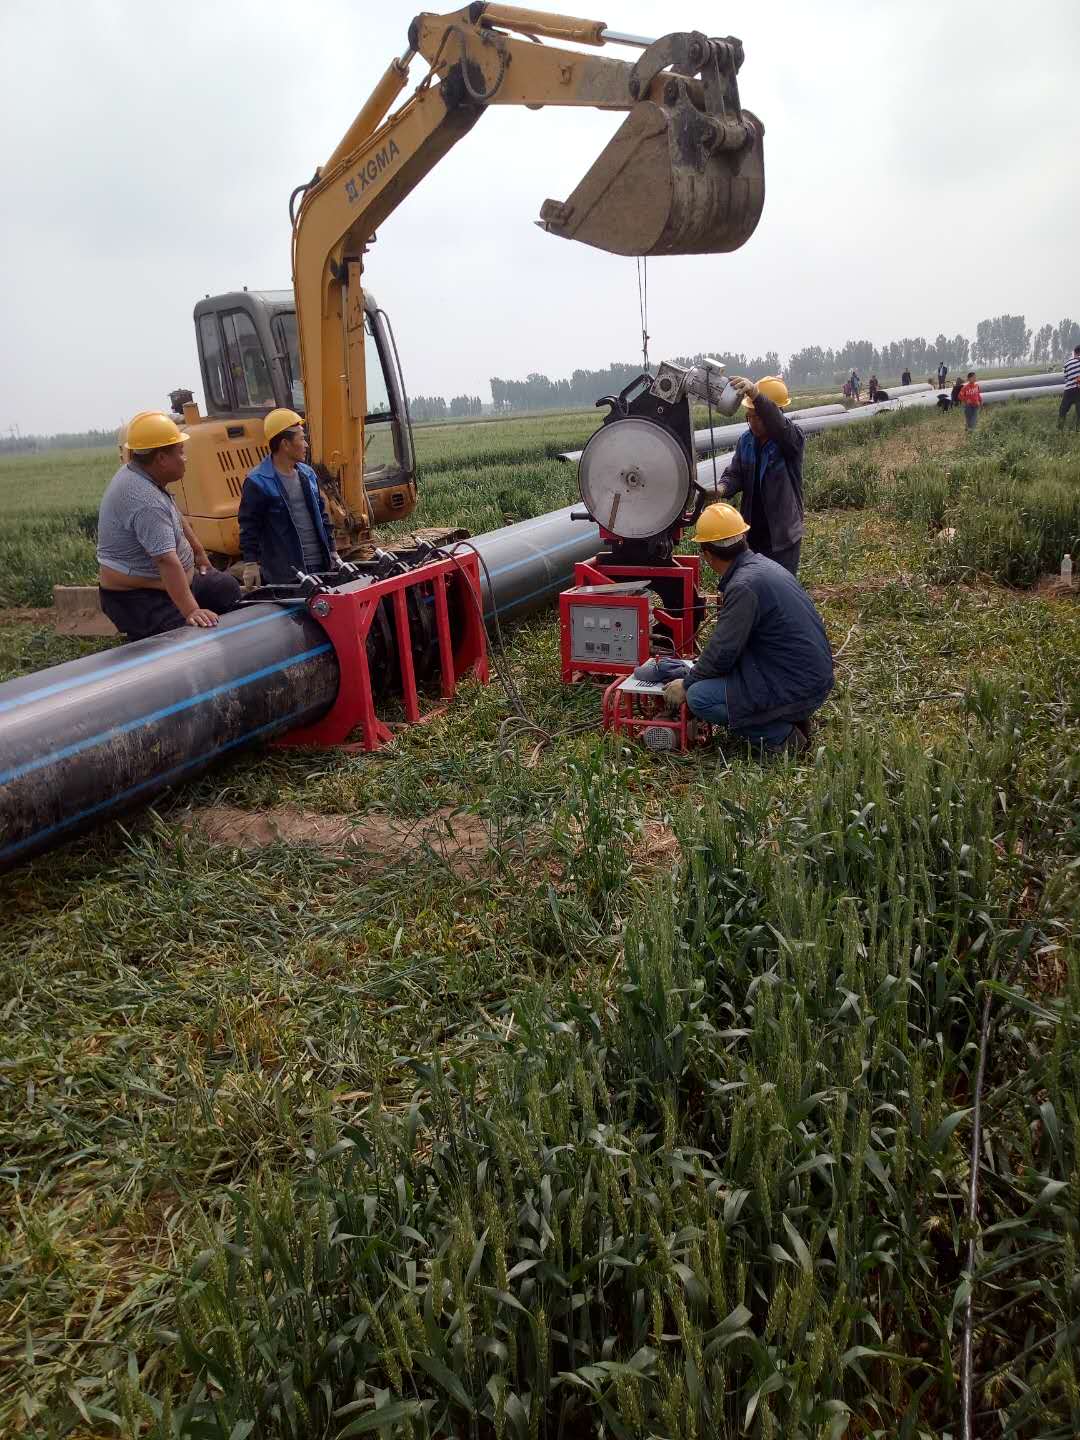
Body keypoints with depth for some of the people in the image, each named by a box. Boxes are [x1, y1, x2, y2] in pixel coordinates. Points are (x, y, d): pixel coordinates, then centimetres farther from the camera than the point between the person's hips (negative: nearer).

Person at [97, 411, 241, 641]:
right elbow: (167, 561, -35)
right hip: (138, 599, -10)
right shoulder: (144, 500, -29)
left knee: (226, 587, 12)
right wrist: (191, 612, -38)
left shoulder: (135, 473, 4)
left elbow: (176, 519, 19)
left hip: (165, 583, 10)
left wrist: (199, 552, 25)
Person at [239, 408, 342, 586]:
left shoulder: (308, 474, 12)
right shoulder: (258, 482, -9)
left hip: (320, 566, 7)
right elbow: (249, 526, -9)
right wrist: (251, 563, -14)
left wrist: (332, 551, 16)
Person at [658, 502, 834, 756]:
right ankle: (789, 718, 14)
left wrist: (687, 683, -2)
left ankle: (781, 736, -5)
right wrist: (695, 667, 23)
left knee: (698, 697, -15)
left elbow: (722, 653, -18)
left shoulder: (745, 586, -21)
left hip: (798, 686, -10)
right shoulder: (761, 563, 9)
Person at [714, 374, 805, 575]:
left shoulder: (792, 438, -13)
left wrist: (756, 394, -50)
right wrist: (723, 487, -19)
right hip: (753, 534, 6)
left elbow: (779, 425, -34)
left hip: (783, 535, -6)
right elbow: (735, 473, 6)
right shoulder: (746, 441, 5)